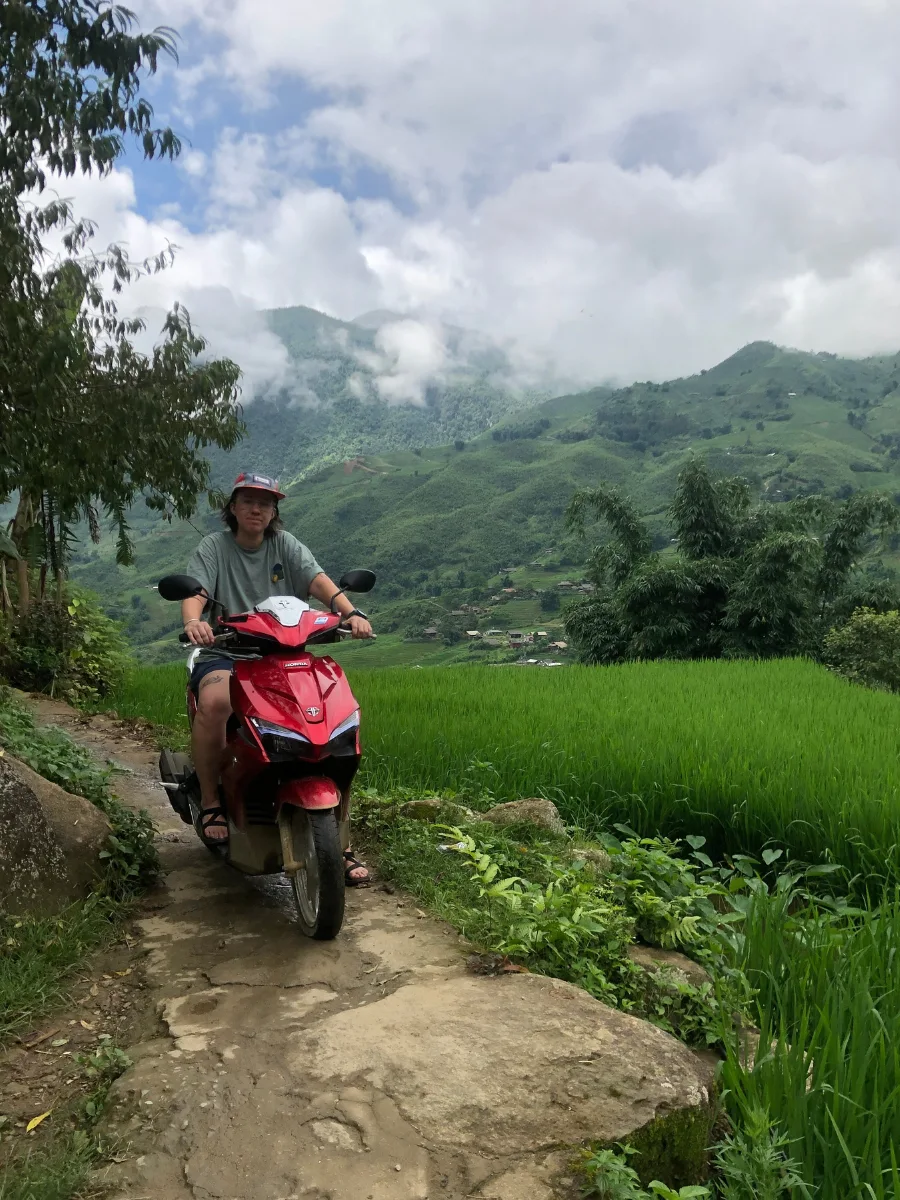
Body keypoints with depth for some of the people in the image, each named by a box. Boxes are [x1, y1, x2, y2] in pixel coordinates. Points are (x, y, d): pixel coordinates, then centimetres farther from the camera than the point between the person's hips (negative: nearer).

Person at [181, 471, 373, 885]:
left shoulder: (285, 545, 11)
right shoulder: (213, 547, 5)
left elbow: (318, 580, -4)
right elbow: (194, 592, -12)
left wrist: (350, 612, -24)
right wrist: (193, 621, -36)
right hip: (225, 654, -2)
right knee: (214, 702, -37)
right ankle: (210, 802, -12)